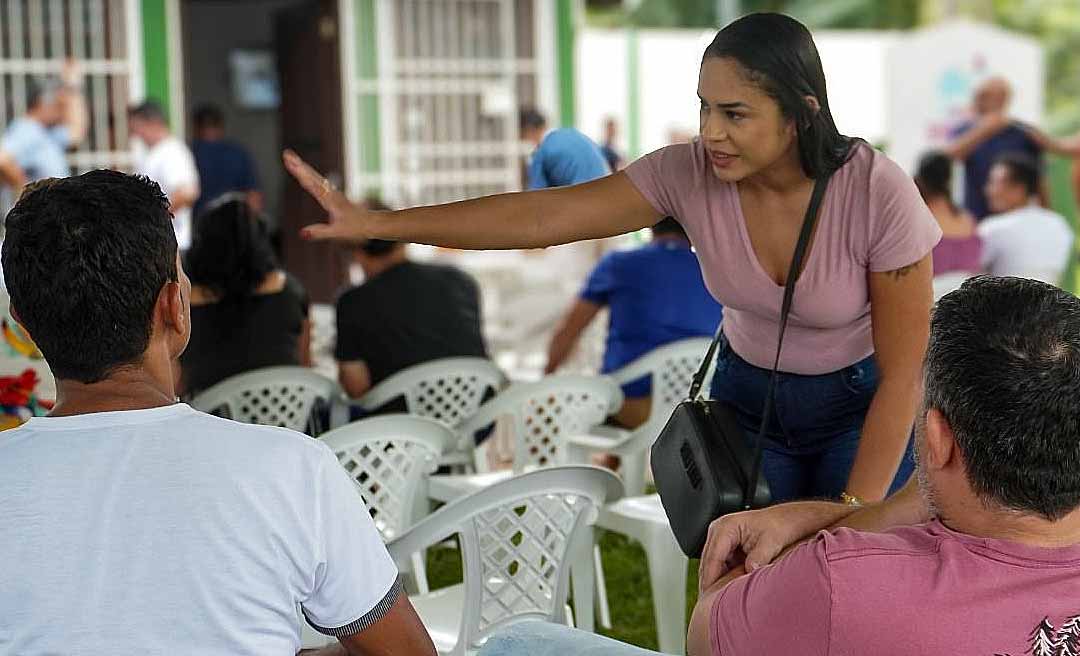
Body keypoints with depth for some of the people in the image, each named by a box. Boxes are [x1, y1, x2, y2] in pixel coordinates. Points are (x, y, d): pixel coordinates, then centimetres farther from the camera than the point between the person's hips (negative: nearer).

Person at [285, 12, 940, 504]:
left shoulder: (879, 195, -27)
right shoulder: (689, 174, -18)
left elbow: (901, 377, -20)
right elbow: (539, 217, -24)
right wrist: (374, 223, -31)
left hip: (860, 406, -3)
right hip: (746, 396, 3)